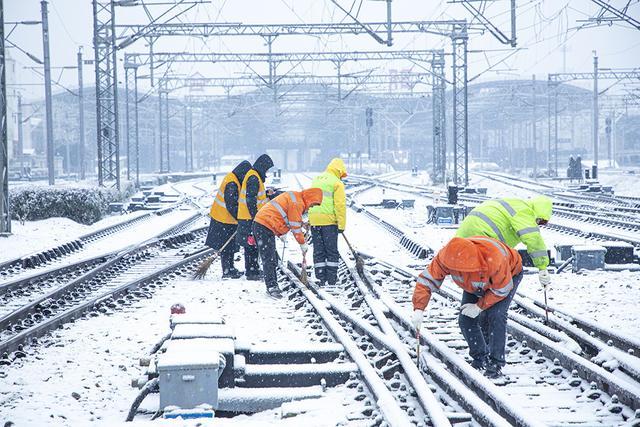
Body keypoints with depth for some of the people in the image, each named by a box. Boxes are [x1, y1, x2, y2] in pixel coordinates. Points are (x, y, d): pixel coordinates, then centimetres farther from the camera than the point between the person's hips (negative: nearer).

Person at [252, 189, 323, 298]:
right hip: (265, 227, -11)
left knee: (271, 258, 13)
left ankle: (272, 286, 16)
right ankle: (272, 287, -15)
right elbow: (296, 227, -10)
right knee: (269, 259, -12)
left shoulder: (295, 197, 18)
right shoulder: (297, 203, -13)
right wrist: (303, 244, -1)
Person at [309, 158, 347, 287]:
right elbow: (340, 205, -11)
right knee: (332, 251, 4)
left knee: (318, 251, 9)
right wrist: (341, 225, -9)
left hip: (314, 221, 5)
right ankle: (332, 279, 4)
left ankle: (321, 278, 8)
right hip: (329, 221, -5)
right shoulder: (337, 183, -6)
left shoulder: (316, 180, 16)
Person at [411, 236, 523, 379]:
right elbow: (427, 279, -28)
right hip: (476, 285, 5)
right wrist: (419, 309, -38)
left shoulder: (495, 260, -46)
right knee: (465, 320, -6)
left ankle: (496, 363, -12)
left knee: (495, 315, -24)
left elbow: (502, 289, -29)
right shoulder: (445, 257, -35)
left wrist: (479, 306, -23)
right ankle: (480, 359, 14)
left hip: (509, 275, -5)